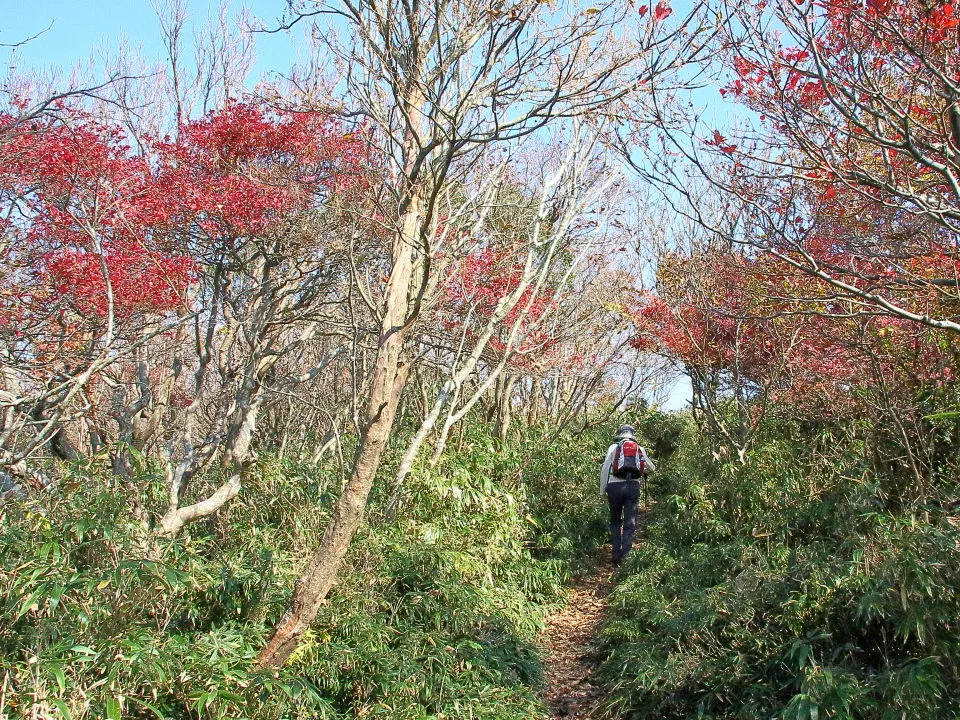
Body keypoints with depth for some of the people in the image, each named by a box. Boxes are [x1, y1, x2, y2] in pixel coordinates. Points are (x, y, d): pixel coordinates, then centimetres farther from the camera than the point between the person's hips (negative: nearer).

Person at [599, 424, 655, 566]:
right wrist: (643, 470, 47)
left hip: (615, 486, -1)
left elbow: (604, 469, 1)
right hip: (633, 486, 1)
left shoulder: (613, 447, 6)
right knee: (630, 524, 3)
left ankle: (616, 556, 9)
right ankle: (625, 557, -9)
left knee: (615, 522, 15)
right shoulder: (639, 448, 13)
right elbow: (652, 468, 25)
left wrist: (602, 491, 8)